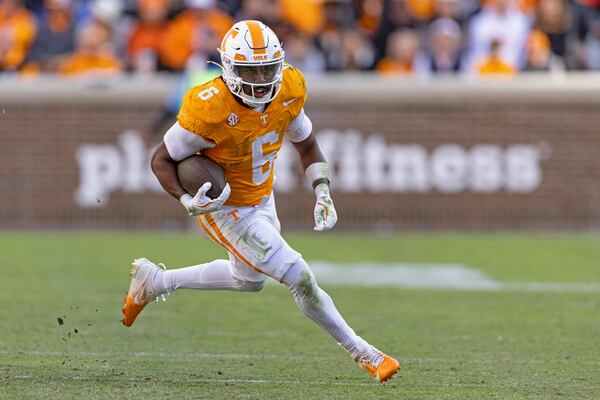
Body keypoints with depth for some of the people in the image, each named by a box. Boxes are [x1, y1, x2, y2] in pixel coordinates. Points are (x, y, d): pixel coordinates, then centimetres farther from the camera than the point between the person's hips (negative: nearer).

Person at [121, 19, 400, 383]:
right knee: (301, 279, -9)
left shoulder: (289, 91, -15)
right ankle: (363, 354, 8)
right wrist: (188, 201, -35)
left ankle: (153, 281, 43)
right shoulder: (210, 110, -33)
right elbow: (162, 159, -19)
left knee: (249, 279, 29)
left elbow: (306, 145, 4)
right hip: (228, 213, -8)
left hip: (262, 200, 8)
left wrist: (323, 193, -8)